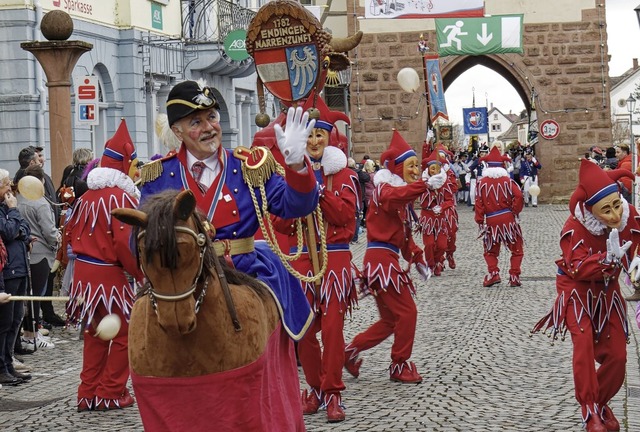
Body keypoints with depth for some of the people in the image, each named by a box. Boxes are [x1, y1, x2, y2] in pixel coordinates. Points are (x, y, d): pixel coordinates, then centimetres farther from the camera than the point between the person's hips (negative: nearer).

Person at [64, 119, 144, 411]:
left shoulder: (87, 197, 9)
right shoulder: (122, 197, -15)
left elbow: (71, 231, 15)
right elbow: (126, 243, -21)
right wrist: (141, 274, -10)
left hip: (84, 271, 8)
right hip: (110, 275, -8)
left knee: (95, 335, 17)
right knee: (123, 333, 5)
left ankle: (89, 394, 20)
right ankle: (111, 394, 7)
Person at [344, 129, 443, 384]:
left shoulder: (403, 195, 20)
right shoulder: (384, 187, -9)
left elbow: (405, 236, 26)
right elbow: (391, 197, -37)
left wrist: (417, 259, 14)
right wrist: (425, 185, -50)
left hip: (387, 260, 10)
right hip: (381, 258, -10)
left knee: (391, 319, 15)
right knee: (407, 312, -6)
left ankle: (350, 352, 22)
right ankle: (400, 366, 6)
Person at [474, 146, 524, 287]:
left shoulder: (482, 182, 0)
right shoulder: (507, 180, -1)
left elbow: (479, 203, -3)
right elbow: (518, 195, -13)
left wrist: (480, 221, 0)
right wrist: (515, 211, 0)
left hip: (491, 221, 1)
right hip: (507, 218, -1)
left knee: (490, 250, 16)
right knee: (516, 249, 11)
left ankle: (493, 273, -4)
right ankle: (514, 276, 3)